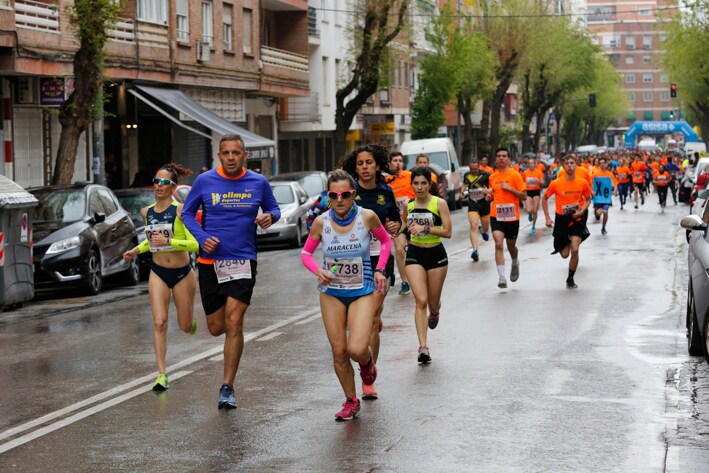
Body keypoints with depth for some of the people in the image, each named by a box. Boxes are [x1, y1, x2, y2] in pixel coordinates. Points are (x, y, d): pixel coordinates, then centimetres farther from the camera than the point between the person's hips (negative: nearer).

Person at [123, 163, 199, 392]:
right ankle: (161, 374, -11)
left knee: (186, 327, 9)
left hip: (183, 273, -3)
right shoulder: (146, 212, 2)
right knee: (159, 322, -13)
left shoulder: (180, 211, -15)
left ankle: (191, 320, 48)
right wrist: (137, 250, 7)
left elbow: (196, 244, -21)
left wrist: (168, 241, -30)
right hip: (158, 273, 3)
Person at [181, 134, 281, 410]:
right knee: (216, 328, 6)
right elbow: (187, 213, 8)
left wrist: (270, 217, -9)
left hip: (243, 261, -1)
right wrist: (202, 238, -9)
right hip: (210, 262, 1)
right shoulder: (205, 181, -2)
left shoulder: (258, 182, 1)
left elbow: (273, 208, 16)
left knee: (234, 324, -11)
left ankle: (227, 387, -1)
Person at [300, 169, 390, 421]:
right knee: (338, 351, 4)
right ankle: (351, 402, 24)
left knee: (357, 349, -16)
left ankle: (368, 361, 22)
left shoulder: (367, 217, -13)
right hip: (331, 293, 2)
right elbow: (306, 252, 4)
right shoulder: (321, 222, -10)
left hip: (363, 292, -2)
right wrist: (317, 270, -16)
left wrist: (379, 270, -6)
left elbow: (385, 240, 6)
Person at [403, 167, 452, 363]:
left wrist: (426, 228, -22)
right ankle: (423, 346, -13)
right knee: (421, 301, -13)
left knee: (433, 303, 10)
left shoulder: (439, 203, -8)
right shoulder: (408, 205, 3)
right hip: (414, 255, 1)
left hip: (436, 254, -1)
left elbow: (448, 232, -14)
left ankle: (434, 313, 50)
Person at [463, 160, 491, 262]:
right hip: (472, 205, 1)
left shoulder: (486, 175, -9)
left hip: (484, 203, -1)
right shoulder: (467, 175, 4)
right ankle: (475, 250, -23)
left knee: (486, 226, 15)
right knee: (473, 226, -16)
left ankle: (485, 232, 56)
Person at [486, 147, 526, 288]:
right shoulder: (492, 177, 8)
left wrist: (509, 188, -19)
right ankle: (502, 277, -18)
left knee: (511, 246, 14)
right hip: (496, 216, 2)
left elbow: (524, 196, -8)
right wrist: (489, 196, 0)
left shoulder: (515, 175, -6)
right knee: (498, 244, -16)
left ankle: (515, 264, 48)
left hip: (512, 217, -2)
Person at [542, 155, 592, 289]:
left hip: (576, 219, 0)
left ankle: (570, 279, 5)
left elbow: (588, 199, 8)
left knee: (575, 250, -15)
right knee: (564, 254, 4)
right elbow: (544, 198, 3)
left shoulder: (583, 183, -7)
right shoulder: (556, 183, -10)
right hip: (561, 219, 0)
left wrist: (582, 210, -11)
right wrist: (547, 218, -3)